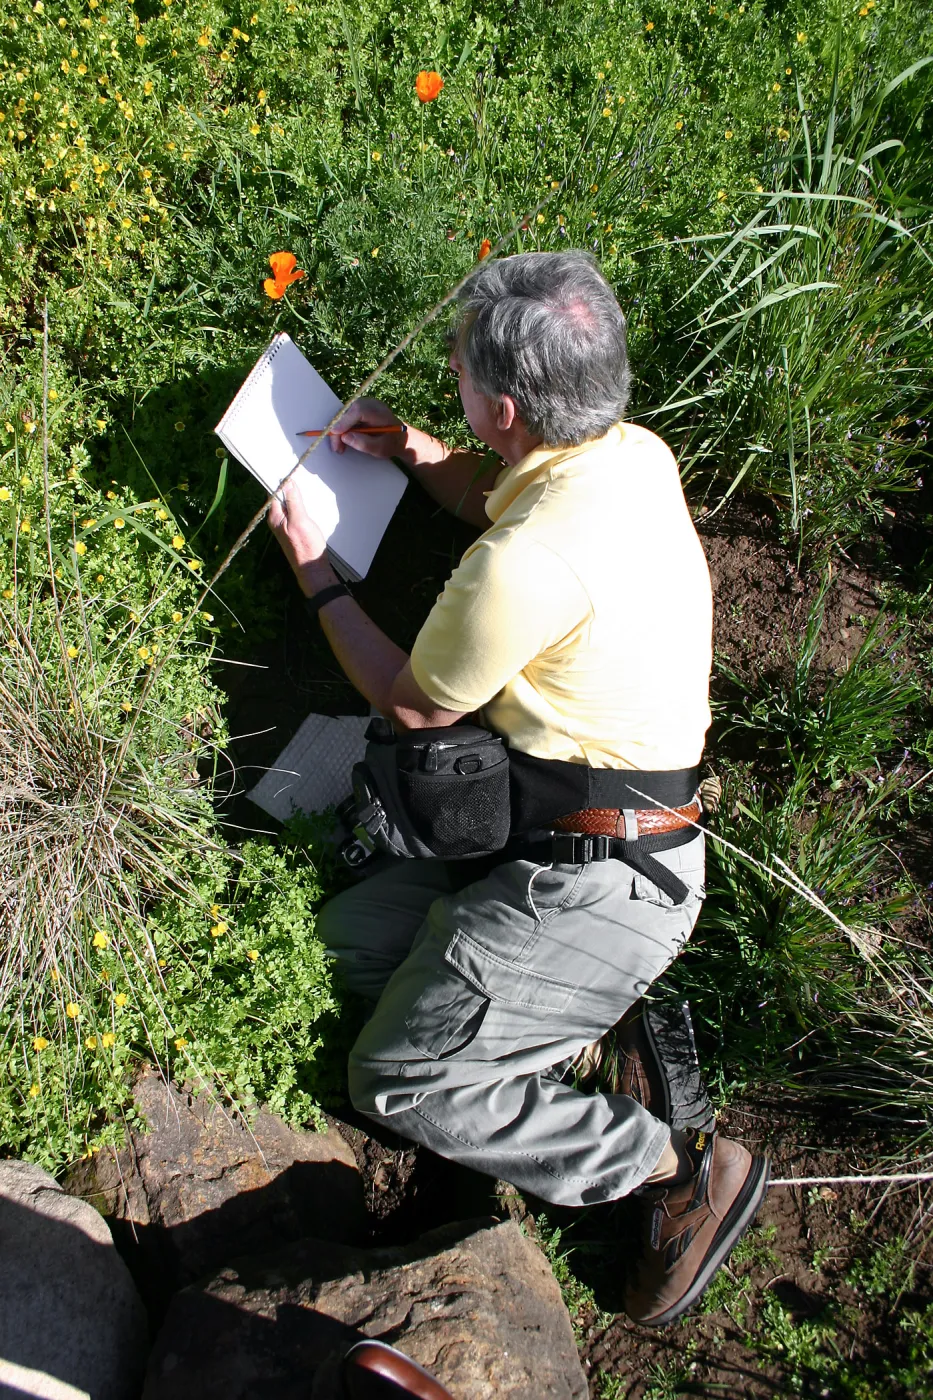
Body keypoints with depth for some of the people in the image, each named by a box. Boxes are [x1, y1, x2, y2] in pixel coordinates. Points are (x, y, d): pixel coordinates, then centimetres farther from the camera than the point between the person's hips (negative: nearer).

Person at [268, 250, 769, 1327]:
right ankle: (584, 1011, 11)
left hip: (600, 882, -9)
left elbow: (412, 703, -8)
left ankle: (683, 1164, 4)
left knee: (398, 1080, -3)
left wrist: (317, 576, 5)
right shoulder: (636, 454, 0)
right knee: (352, 934, 14)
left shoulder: (524, 568, -28)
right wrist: (420, 455, 9)